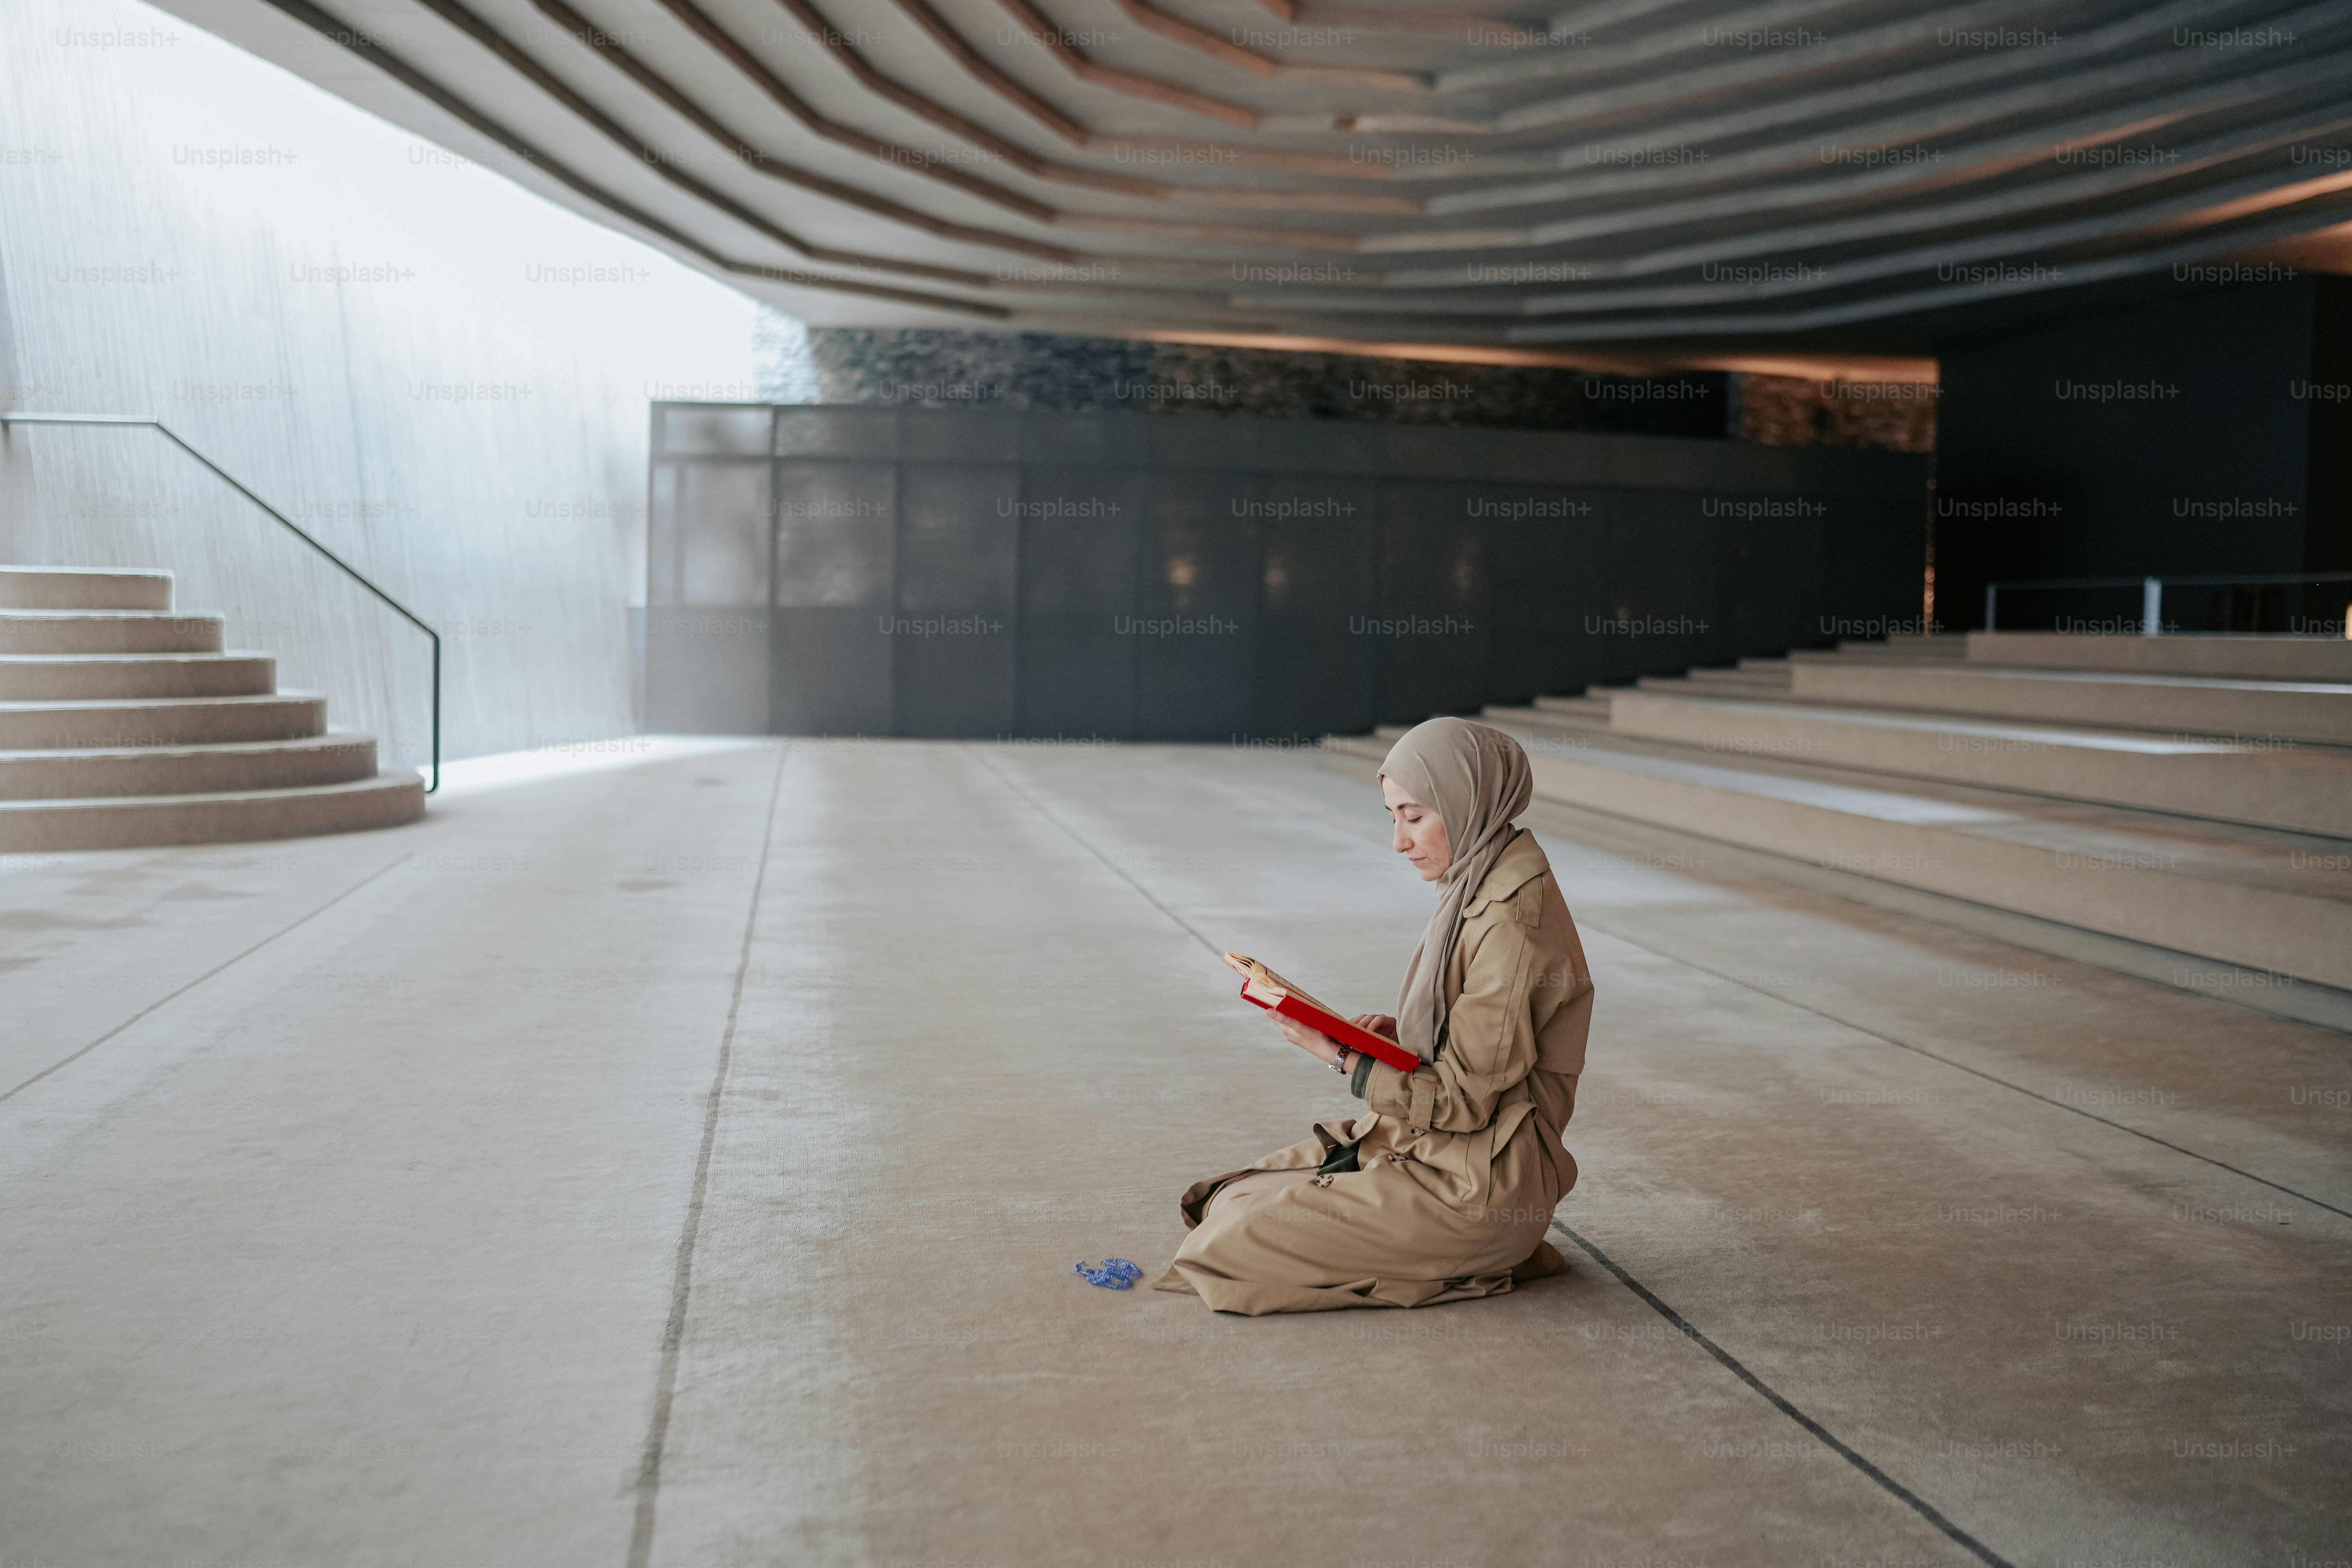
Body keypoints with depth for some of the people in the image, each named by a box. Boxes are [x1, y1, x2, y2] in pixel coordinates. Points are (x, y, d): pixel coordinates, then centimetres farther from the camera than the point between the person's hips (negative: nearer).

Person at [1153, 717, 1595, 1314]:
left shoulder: (1510, 923, -23)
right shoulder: (1480, 890, 7)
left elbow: (1465, 1100, -20)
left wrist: (1345, 1058, -17)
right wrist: (1398, 1034, 1)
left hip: (1476, 1188, -10)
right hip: (1428, 1141, 10)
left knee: (1237, 1239, -14)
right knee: (1224, 1201, 11)